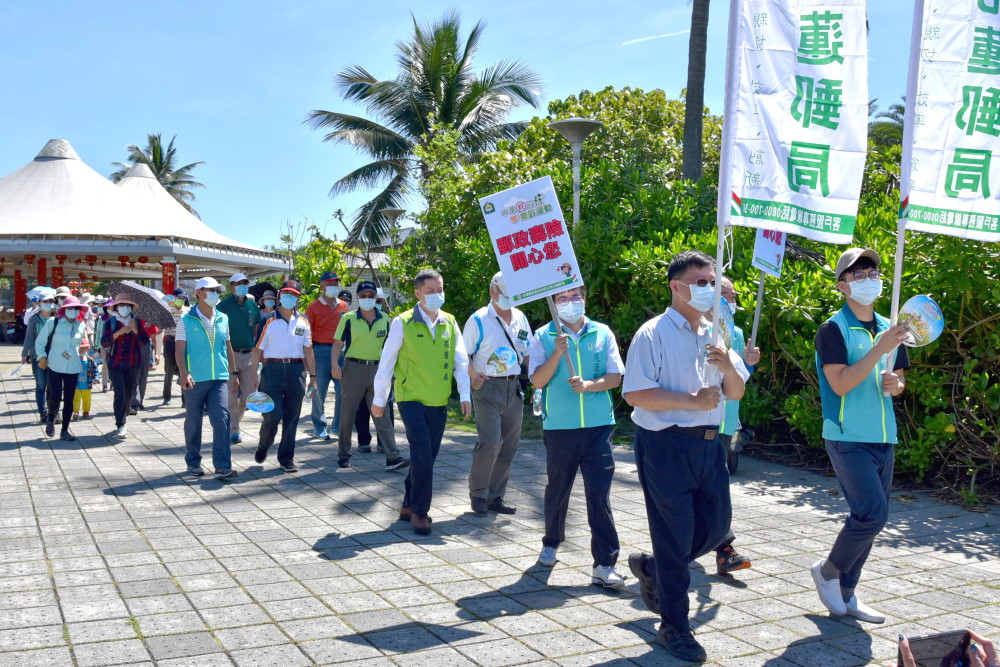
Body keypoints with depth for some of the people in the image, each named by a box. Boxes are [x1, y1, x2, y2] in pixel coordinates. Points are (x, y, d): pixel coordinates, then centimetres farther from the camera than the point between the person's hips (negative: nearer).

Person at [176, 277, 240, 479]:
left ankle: (223, 467, -10)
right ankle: (193, 462, 24)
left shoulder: (223, 319, 11)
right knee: (193, 422, 8)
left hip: (219, 378, 3)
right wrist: (183, 373, -20)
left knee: (222, 419, -9)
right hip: (195, 379, -2)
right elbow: (179, 349, -6)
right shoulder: (187, 320, -1)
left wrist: (234, 372, 17)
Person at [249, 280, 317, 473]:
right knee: (272, 415, -7)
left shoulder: (303, 322, 10)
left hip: (296, 371, 3)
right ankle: (262, 447, 22)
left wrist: (312, 377, 9)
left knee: (291, 417, 5)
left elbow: (308, 350, 13)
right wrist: (253, 379, -5)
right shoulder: (269, 321, 1)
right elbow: (257, 350, 0)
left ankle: (286, 458, 14)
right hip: (273, 370, -3)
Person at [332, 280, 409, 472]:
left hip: (377, 369, 2)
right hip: (353, 368, -2)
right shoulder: (349, 319, 0)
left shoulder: (384, 320, 8)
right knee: (348, 413, 7)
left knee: (382, 415, -2)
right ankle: (344, 454, 21)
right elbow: (338, 343, -1)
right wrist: (335, 363, -16)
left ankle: (392, 458, -6)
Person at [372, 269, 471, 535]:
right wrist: (379, 399, 2)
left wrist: (464, 395, 0)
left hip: (439, 402, 5)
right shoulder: (403, 323, -6)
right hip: (412, 400, -4)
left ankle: (408, 505, 26)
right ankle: (419, 511, 2)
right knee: (422, 456, -11)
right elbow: (386, 362, -1)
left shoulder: (450, 323, 6)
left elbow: (461, 361, 8)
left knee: (427, 457, 10)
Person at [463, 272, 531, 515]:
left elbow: (528, 352, 19)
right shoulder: (478, 320, -3)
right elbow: (464, 354, -1)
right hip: (488, 387, -6)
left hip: (514, 388, 6)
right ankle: (477, 493, 4)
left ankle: (495, 497, 18)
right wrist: (473, 374, -19)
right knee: (490, 442, -15)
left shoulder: (521, 318, 12)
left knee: (510, 445, 6)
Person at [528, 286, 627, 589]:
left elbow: (615, 377, 2)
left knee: (599, 493, -4)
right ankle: (551, 543, 37)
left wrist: (589, 385, -15)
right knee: (557, 489, 13)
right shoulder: (543, 337, 3)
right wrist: (557, 353, -18)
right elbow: (538, 380, -5)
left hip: (598, 426, 0)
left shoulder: (602, 334, 6)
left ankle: (605, 564, -3)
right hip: (559, 427, 0)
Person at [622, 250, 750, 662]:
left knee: (716, 525, 12)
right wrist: (692, 401, -20)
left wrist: (728, 368, -9)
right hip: (665, 444, -7)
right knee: (674, 535, 1)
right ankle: (674, 628, 16)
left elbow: (737, 393, 13)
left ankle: (652, 569, 36)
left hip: (708, 443, 7)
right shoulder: (654, 334, -9)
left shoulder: (715, 336, 12)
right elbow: (635, 394, -17)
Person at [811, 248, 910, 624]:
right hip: (848, 439, -7)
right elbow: (841, 383, -19)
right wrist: (880, 348, -23)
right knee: (872, 515, -15)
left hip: (884, 439, 7)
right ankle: (828, 570, 9)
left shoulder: (888, 329, 13)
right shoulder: (833, 329, -8)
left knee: (868, 519, 9)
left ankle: (845, 594, 22)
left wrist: (896, 384, 0)